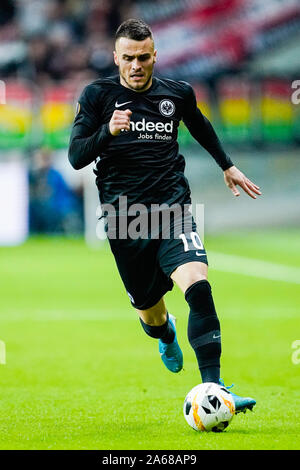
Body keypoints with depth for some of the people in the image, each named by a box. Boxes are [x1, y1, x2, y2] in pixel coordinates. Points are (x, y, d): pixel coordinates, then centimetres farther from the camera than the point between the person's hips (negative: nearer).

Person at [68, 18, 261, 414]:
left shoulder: (177, 94, 7)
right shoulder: (97, 95, 0)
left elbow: (201, 127, 29)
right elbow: (76, 156, -6)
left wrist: (227, 166, 37)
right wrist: (108, 132, -24)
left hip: (173, 210, 0)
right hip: (125, 218, 0)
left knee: (199, 288, -24)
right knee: (149, 314, 10)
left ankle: (213, 388, -26)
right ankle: (166, 333, 50)